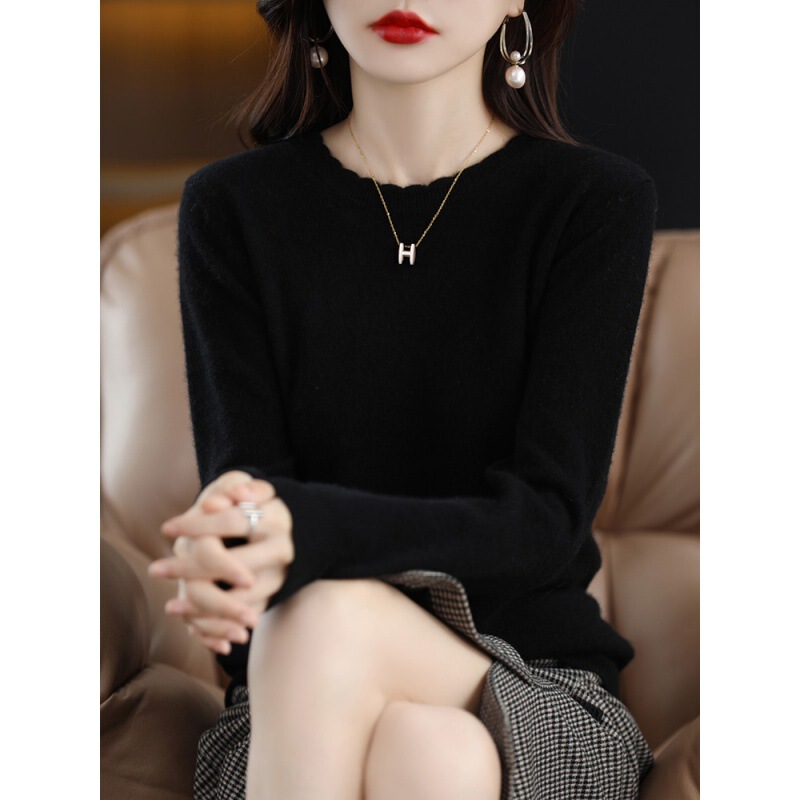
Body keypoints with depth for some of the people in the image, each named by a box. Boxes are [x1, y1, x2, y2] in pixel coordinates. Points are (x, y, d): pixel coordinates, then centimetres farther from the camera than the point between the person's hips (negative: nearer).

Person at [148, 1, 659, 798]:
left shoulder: (598, 202, -3)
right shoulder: (231, 209, 3)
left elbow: (545, 520, -12)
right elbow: (241, 480, -6)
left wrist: (306, 530, -31)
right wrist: (231, 549, -33)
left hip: (543, 706, 0)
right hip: (294, 711, 1)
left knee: (329, 620, -33)